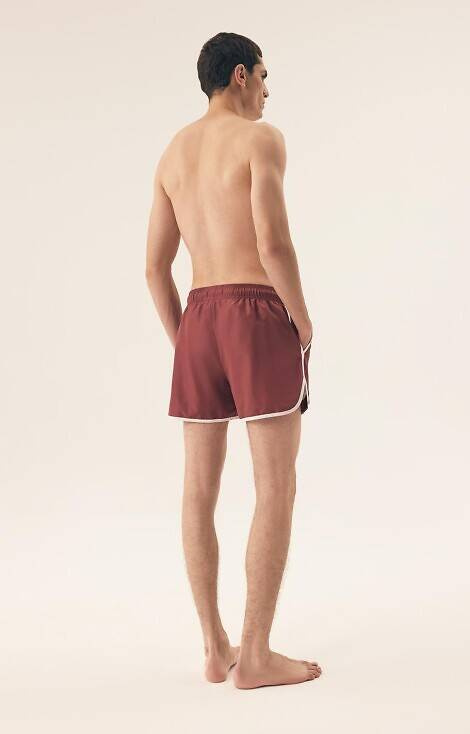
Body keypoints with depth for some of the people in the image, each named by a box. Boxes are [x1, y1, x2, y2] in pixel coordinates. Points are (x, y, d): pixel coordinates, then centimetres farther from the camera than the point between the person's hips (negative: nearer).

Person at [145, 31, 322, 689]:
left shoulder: (172, 154, 16)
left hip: (199, 321, 7)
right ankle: (256, 655, -4)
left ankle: (216, 647, 12)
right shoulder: (262, 138, -5)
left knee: (200, 491, 6)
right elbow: (274, 244, -17)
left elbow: (155, 267, 13)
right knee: (277, 489, -4)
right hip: (260, 317, -7)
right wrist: (304, 321, -3)